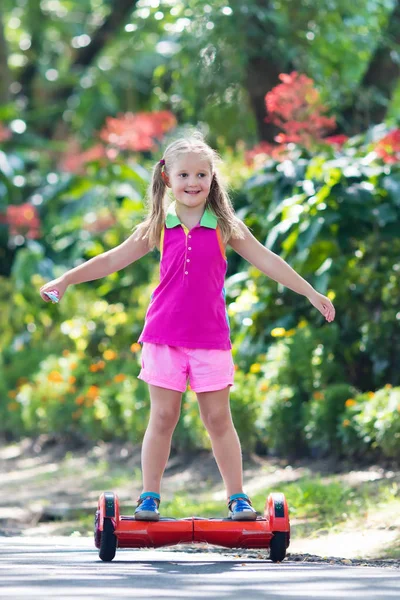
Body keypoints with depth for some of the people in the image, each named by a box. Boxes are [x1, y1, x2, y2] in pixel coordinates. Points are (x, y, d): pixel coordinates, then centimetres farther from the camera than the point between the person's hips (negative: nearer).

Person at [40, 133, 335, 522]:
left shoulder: (226, 228, 2)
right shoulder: (158, 228, 3)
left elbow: (268, 262, 4)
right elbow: (113, 260, 8)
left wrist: (311, 294, 3)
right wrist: (66, 280, 4)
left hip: (210, 337, 0)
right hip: (164, 336, 0)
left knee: (218, 419, 3)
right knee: (162, 417, 2)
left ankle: (237, 498, 10)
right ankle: (149, 498, 9)